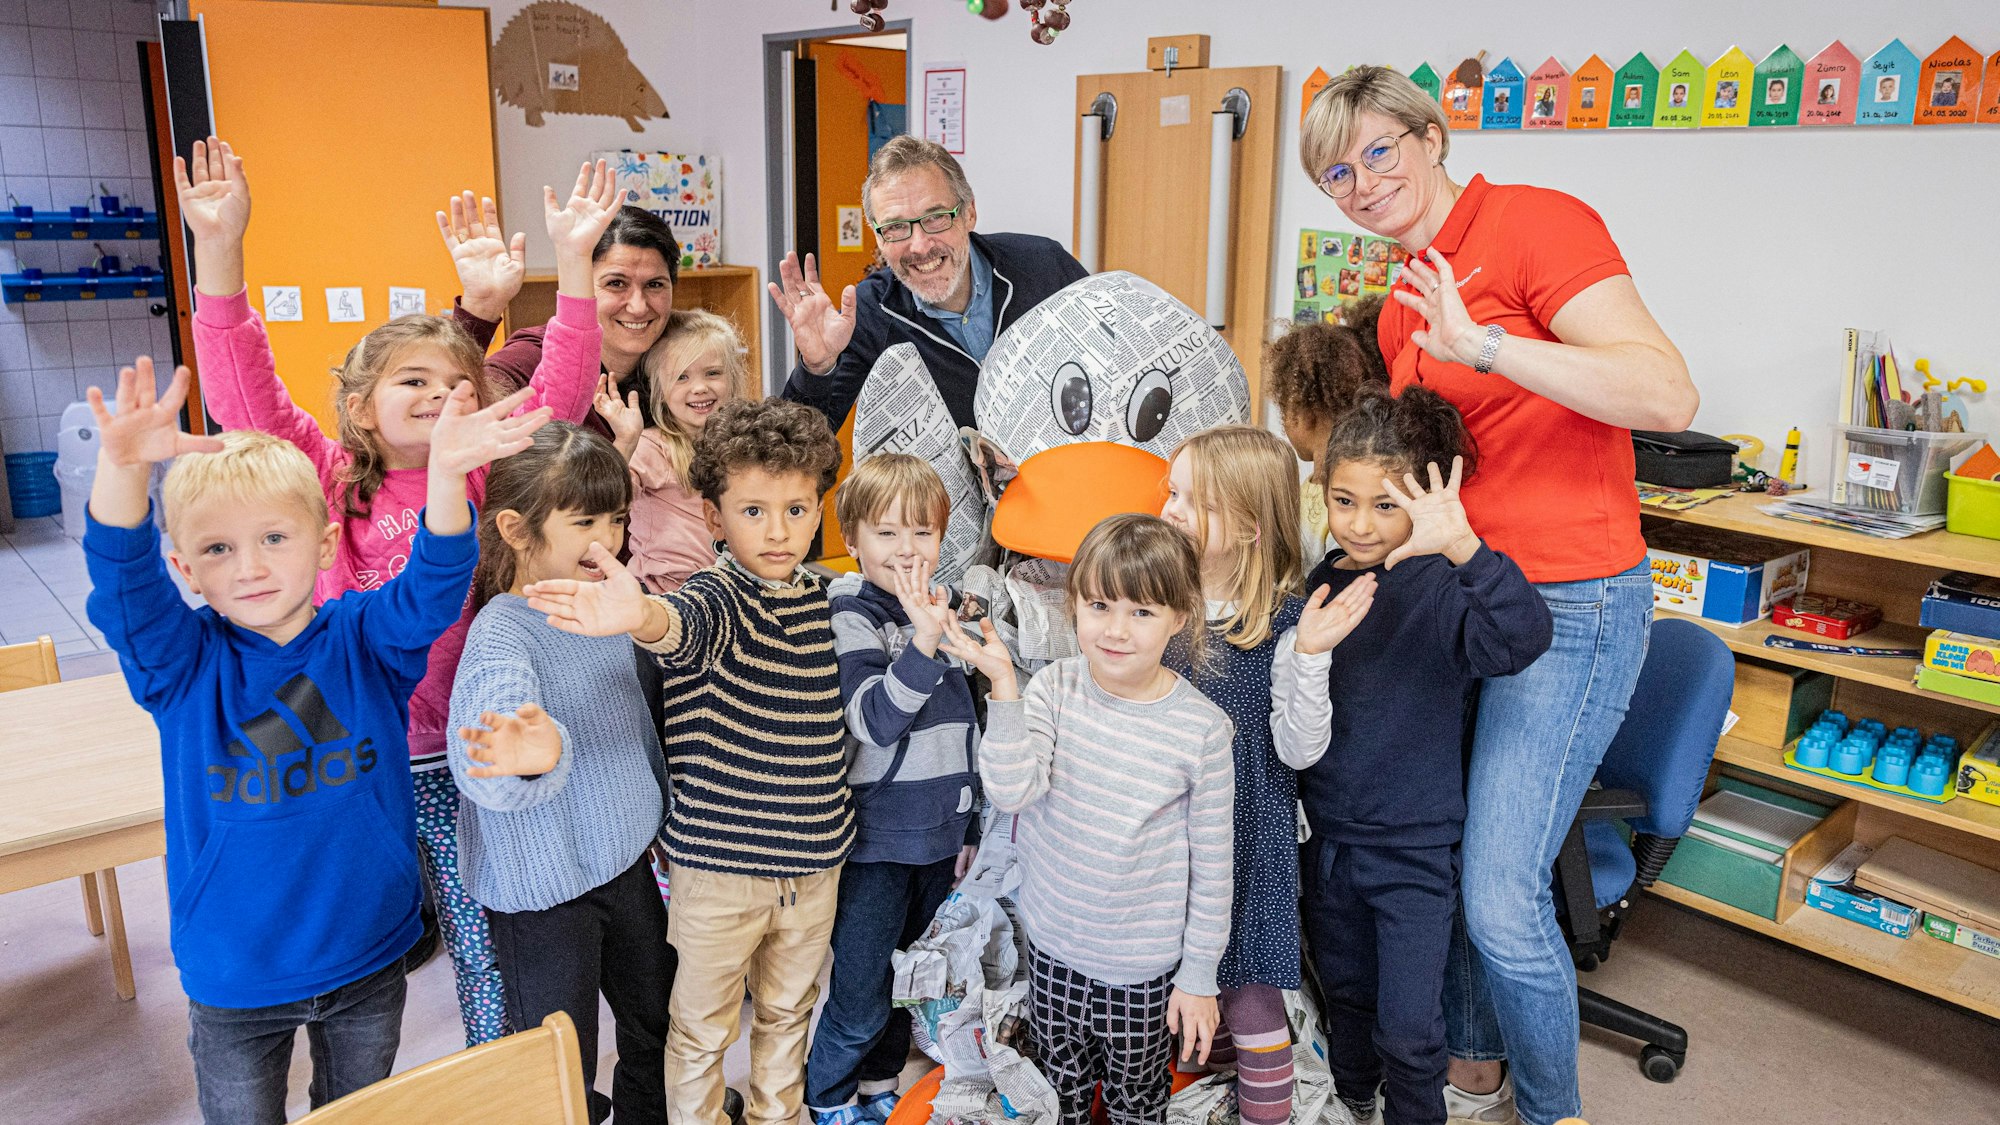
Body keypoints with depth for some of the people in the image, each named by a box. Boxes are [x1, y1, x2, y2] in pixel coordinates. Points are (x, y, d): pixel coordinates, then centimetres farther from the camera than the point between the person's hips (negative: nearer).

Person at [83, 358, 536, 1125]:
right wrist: (123, 470, -49)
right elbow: (124, 581, -28)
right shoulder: (182, 663, -11)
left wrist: (446, 474, -48)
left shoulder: (365, 639, -11)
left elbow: (432, 588, -28)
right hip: (235, 976, 0)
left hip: (368, 955, 1)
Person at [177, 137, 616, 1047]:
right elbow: (246, 395, -13)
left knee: (488, 946, 12)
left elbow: (560, 391, -11)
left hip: (465, 755, 0)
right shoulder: (331, 483, -3)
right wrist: (219, 250, -23)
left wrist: (573, 261, -19)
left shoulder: (487, 475, -2)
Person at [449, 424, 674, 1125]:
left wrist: (657, 809, 26)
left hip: (626, 857, 7)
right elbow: (482, 769, -40)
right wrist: (530, 756, -61)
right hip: (543, 886, -7)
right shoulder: (502, 632, -22)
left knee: (658, 1023, 23)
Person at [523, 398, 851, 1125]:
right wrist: (643, 617, -67)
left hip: (813, 856, 5)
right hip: (718, 860, -5)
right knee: (702, 1027, 14)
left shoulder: (819, 597, 0)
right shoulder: (716, 596, -18)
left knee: (787, 1011, 25)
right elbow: (686, 625, -47)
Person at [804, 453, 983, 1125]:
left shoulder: (948, 608, 6)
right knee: (860, 999, 3)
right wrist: (924, 641, -36)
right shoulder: (848, 615, -14)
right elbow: (876, 721, -26)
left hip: (939, 836, 6)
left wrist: (968, 826, 20)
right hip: (875, 841, -6)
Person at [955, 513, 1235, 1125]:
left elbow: (1213, 861, -8)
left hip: (1144, 966, -2)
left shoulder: (1202, 727, -16)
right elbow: (1010, 792, -21)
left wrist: (1200, 976, -2)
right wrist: (1003, 685, -31)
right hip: (1052, 944, 2)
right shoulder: (1054, 688, -11)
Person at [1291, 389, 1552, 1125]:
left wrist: (1463, 545, -53)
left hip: (1414, 847, -5)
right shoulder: (1323, 582, -3)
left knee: (1408, 1026, 3)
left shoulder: (1439, 588, -20)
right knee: (1343, 989, 24)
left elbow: (1520, 637, -43)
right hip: (1329, 832, 5)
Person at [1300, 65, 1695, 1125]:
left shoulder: (1534, 221, -11)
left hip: (1570, 602, -8)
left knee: (1501, 897, -7)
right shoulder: (1402, 305, 14)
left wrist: (1483, 344, -30)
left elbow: (1669, 397, -23)